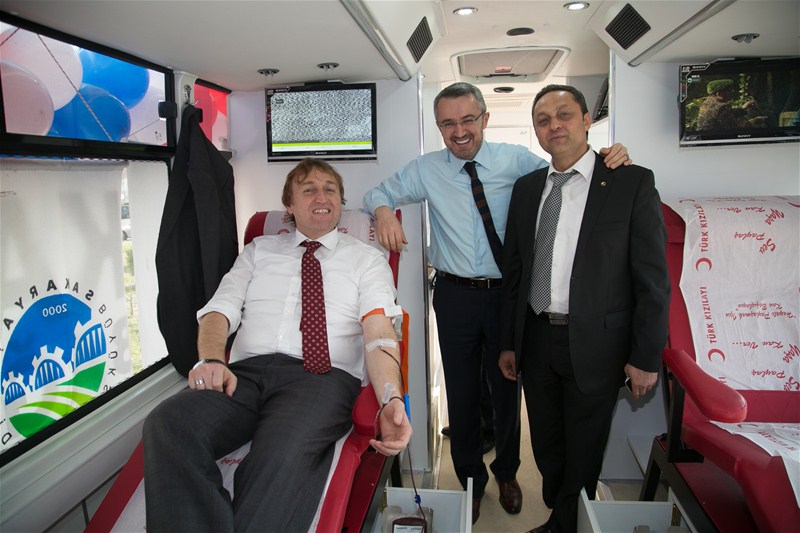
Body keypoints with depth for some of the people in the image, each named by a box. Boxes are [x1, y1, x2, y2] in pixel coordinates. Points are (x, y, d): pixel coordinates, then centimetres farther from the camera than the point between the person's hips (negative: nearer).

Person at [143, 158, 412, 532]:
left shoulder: (365, 259, 16)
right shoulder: (258, 251, 25)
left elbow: (379, 330, 1)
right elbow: (219, 309, 14)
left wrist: (392, 399, -19)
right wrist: (211, 360, -10)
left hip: (322, 375, -2)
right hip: (245, 373, 3)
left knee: (287, 448, -38)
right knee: (168, 424, -29)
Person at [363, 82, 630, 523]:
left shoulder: (515, 160, -2)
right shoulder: (425, 170, 1)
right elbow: (377, 192, 9)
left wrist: (609, 159, -20)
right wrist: (384, 210, -15)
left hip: (507, 292, 0)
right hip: (455, 294, 1)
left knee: (507, 388, 15)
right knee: (462, 392, 13)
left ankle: (507, 473, 43)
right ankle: (470, 479, 37)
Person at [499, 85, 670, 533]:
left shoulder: (633, 182, -8)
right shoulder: (527, 188, 6)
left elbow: (653, 278, -8)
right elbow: (514, 271, 8)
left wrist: (646, 357, -9)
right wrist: (509, 342, 8)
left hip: (595, 344, -4)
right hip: (536, 340, 5)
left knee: (582, 454, 12)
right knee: (546, 447, 19)